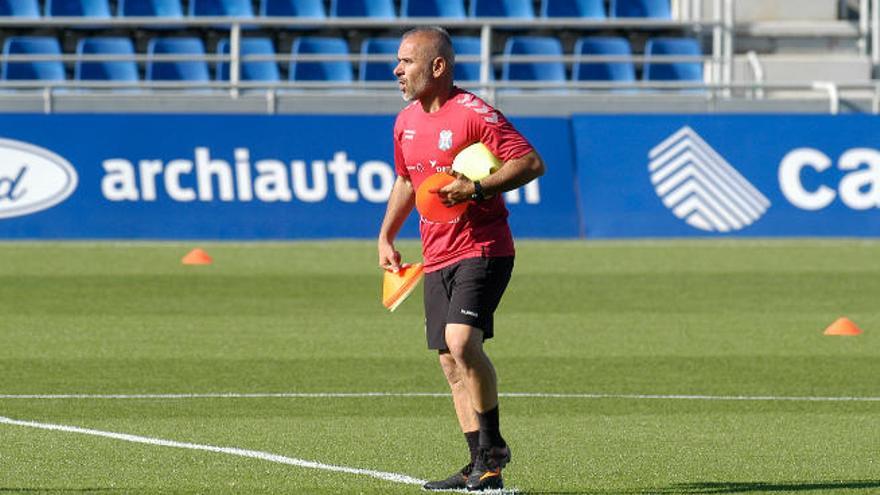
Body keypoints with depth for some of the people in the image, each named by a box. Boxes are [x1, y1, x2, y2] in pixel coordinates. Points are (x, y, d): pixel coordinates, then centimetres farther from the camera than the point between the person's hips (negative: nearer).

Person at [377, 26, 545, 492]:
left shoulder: (473, 114, -13)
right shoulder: (406, 122, 11)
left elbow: (531, 162, -16)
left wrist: (477, 189, -26)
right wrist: (386, 236, 21)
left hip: (481, 248, -8)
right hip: (437, 257, 8)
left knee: (462, 340, -24)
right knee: (450, 363, 6)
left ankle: (491, 446, -9)